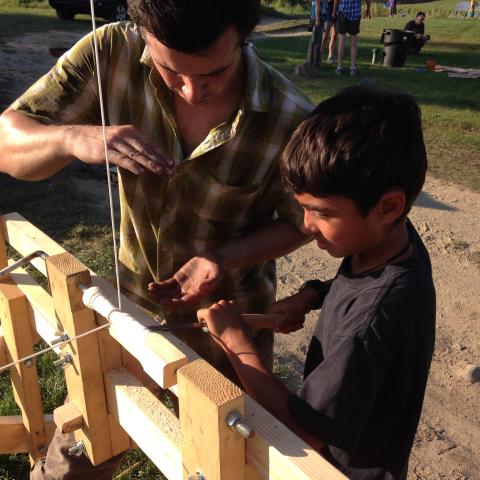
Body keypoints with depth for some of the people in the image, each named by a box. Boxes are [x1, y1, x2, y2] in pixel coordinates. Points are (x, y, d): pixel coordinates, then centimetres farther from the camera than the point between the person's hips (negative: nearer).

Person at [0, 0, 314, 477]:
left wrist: (223, 258, -27)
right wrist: (74, 139, -39)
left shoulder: (290, 120, -25)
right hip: (131, 300, 2)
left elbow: (301, 221, -9)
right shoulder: (111, 54, -20)